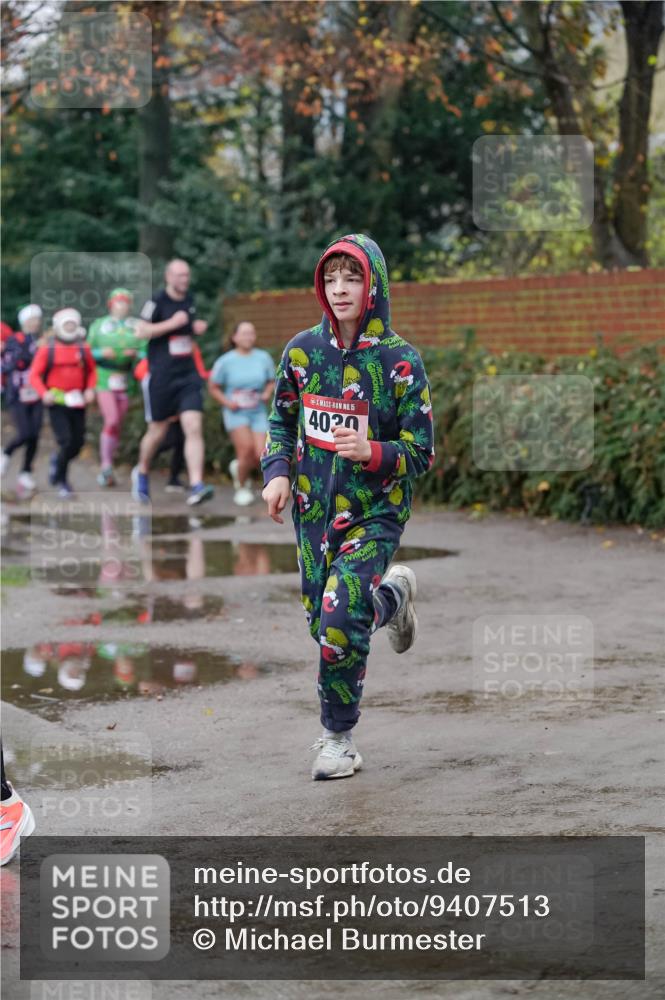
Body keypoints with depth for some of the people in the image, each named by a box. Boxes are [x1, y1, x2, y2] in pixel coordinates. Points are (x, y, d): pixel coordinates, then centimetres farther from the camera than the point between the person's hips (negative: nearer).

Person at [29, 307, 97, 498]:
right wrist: (44, 393, -18)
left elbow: (92, 371, 16)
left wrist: (90, 389, 0)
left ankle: (57, 460, 36)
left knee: (78, 442, 4)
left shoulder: (83, 350, 5)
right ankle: (61, 481, 5)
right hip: (56, 403, -4)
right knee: (66, 441, -13)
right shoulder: (46, 350, -3)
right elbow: (35, 375, -3)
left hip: (77, 403, 4)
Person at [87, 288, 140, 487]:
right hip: (104, 380, -3)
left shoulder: (136, 327, 9)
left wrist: (135, 353, -14)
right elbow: (88, 352, 6)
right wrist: (102, 353, -13)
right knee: (111, 421, -19)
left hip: (126, 382, 3)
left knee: (117, 426, 5)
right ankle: (106, 466, -14)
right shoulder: (98, 325, 6)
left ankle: (105, 470, 16)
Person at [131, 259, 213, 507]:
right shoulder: (157, 301, -8)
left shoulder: (189, 300, 11)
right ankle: (141, 472, 36)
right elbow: (142, 330, -16)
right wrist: (172, 323, -22)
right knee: (157, 432, 8)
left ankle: (196, 486, -19)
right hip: (161, 377, -4)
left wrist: (197, 328, 8)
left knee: (194, 428, -12)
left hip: (188, 377, 4)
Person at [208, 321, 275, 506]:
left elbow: (271, 382, 13)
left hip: (258, 412, 3)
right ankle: (241, 487, 2)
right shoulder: (225, 362, -6)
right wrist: (227, 402, -11)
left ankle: (238, 467, 28)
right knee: (247, 447, -23)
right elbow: (213, 387, 4)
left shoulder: (263, 358, 0)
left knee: (261, 455, -9)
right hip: (236, 413, -3)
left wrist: (267, 393, -7)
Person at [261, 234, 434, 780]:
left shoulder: (400, 361, -11)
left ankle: (339, 736, 0)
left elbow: (421, 454, -9)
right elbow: (281, 420, 15)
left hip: (375, 513, -5)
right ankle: (392, 596, 45)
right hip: (314, 510, 5)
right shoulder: (303, 350, 0)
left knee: (341, 617, -20)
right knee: (326, 625, 12)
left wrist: (371, 452, -27)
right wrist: (277, 472, -3)